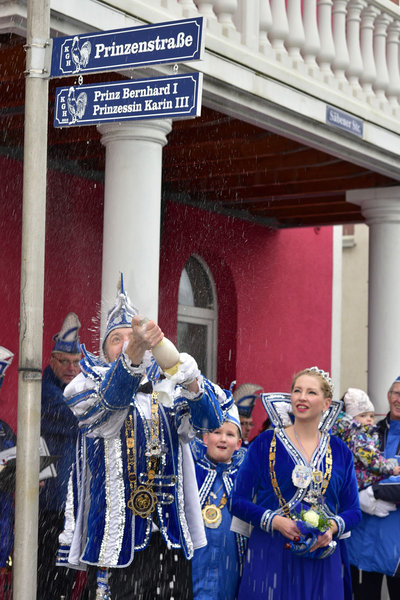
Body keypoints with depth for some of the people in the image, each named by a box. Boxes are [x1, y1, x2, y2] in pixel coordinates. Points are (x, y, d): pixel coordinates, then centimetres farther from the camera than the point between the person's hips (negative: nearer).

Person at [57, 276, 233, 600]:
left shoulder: (168, 390, 11)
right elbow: (111, 398, -19)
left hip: (168, 535, 3)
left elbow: (210, 420, -5)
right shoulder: (95, 384, 4)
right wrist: (133, 355, -39)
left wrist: (192, 382, -26)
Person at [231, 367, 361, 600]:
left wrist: (332, 527, -10)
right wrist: (275, 521, -15)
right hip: (271, 556, -2)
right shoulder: (265, 443, 1)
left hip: (321, 559, 2)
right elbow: (239, 501, 0)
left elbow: (353, 511, 11)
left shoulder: (340, 451, 8)